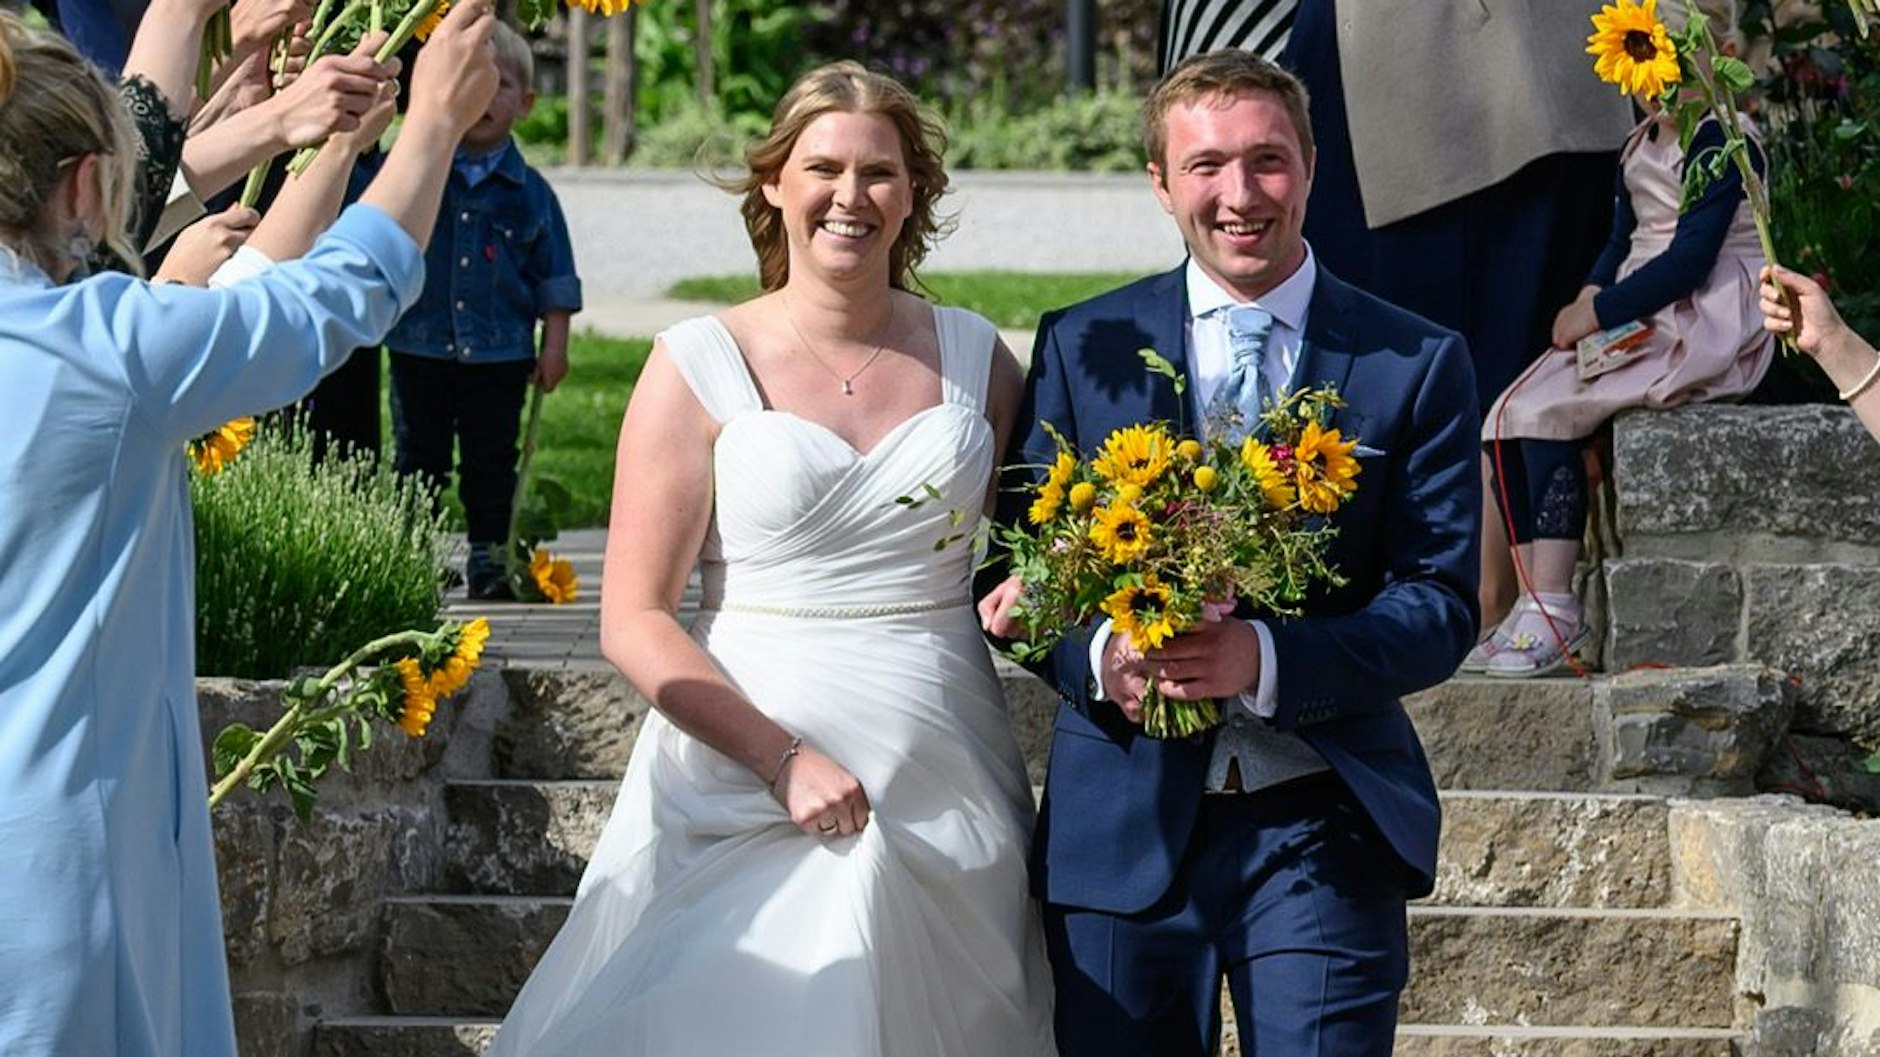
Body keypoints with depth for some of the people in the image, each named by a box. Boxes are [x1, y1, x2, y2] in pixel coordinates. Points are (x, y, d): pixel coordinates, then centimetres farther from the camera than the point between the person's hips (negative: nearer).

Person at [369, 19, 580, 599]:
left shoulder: (530, 193, 2)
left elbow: (554, 277, 6)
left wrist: (555, 345, 3)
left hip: (499, 354, 0)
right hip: (419, 346, 0)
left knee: (491, 460, 7)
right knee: (418, 457, 9)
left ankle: (488, 555, 15)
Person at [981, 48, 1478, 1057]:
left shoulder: (1415, 365, 2)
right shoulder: (1081, 347, 6)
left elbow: (1442, 604, -3)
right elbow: (1020, 569, 6)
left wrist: (1266, 659, -20)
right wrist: (1100, 658, -16)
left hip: (1321, 826, -1)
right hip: (1122, 826, 1)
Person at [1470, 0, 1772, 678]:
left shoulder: (1719, 139, -11)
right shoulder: (1642, 146, 16)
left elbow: (1691, 259, -18)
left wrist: (1599, 314, -16)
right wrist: (1588, 298, 0)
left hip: (1708, 329, -9)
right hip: (1638, 320, 9)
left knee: (1544, 413, -24)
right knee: (1504, 420, -10)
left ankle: (1554, 612, -22)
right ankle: (1532, 605, -15)